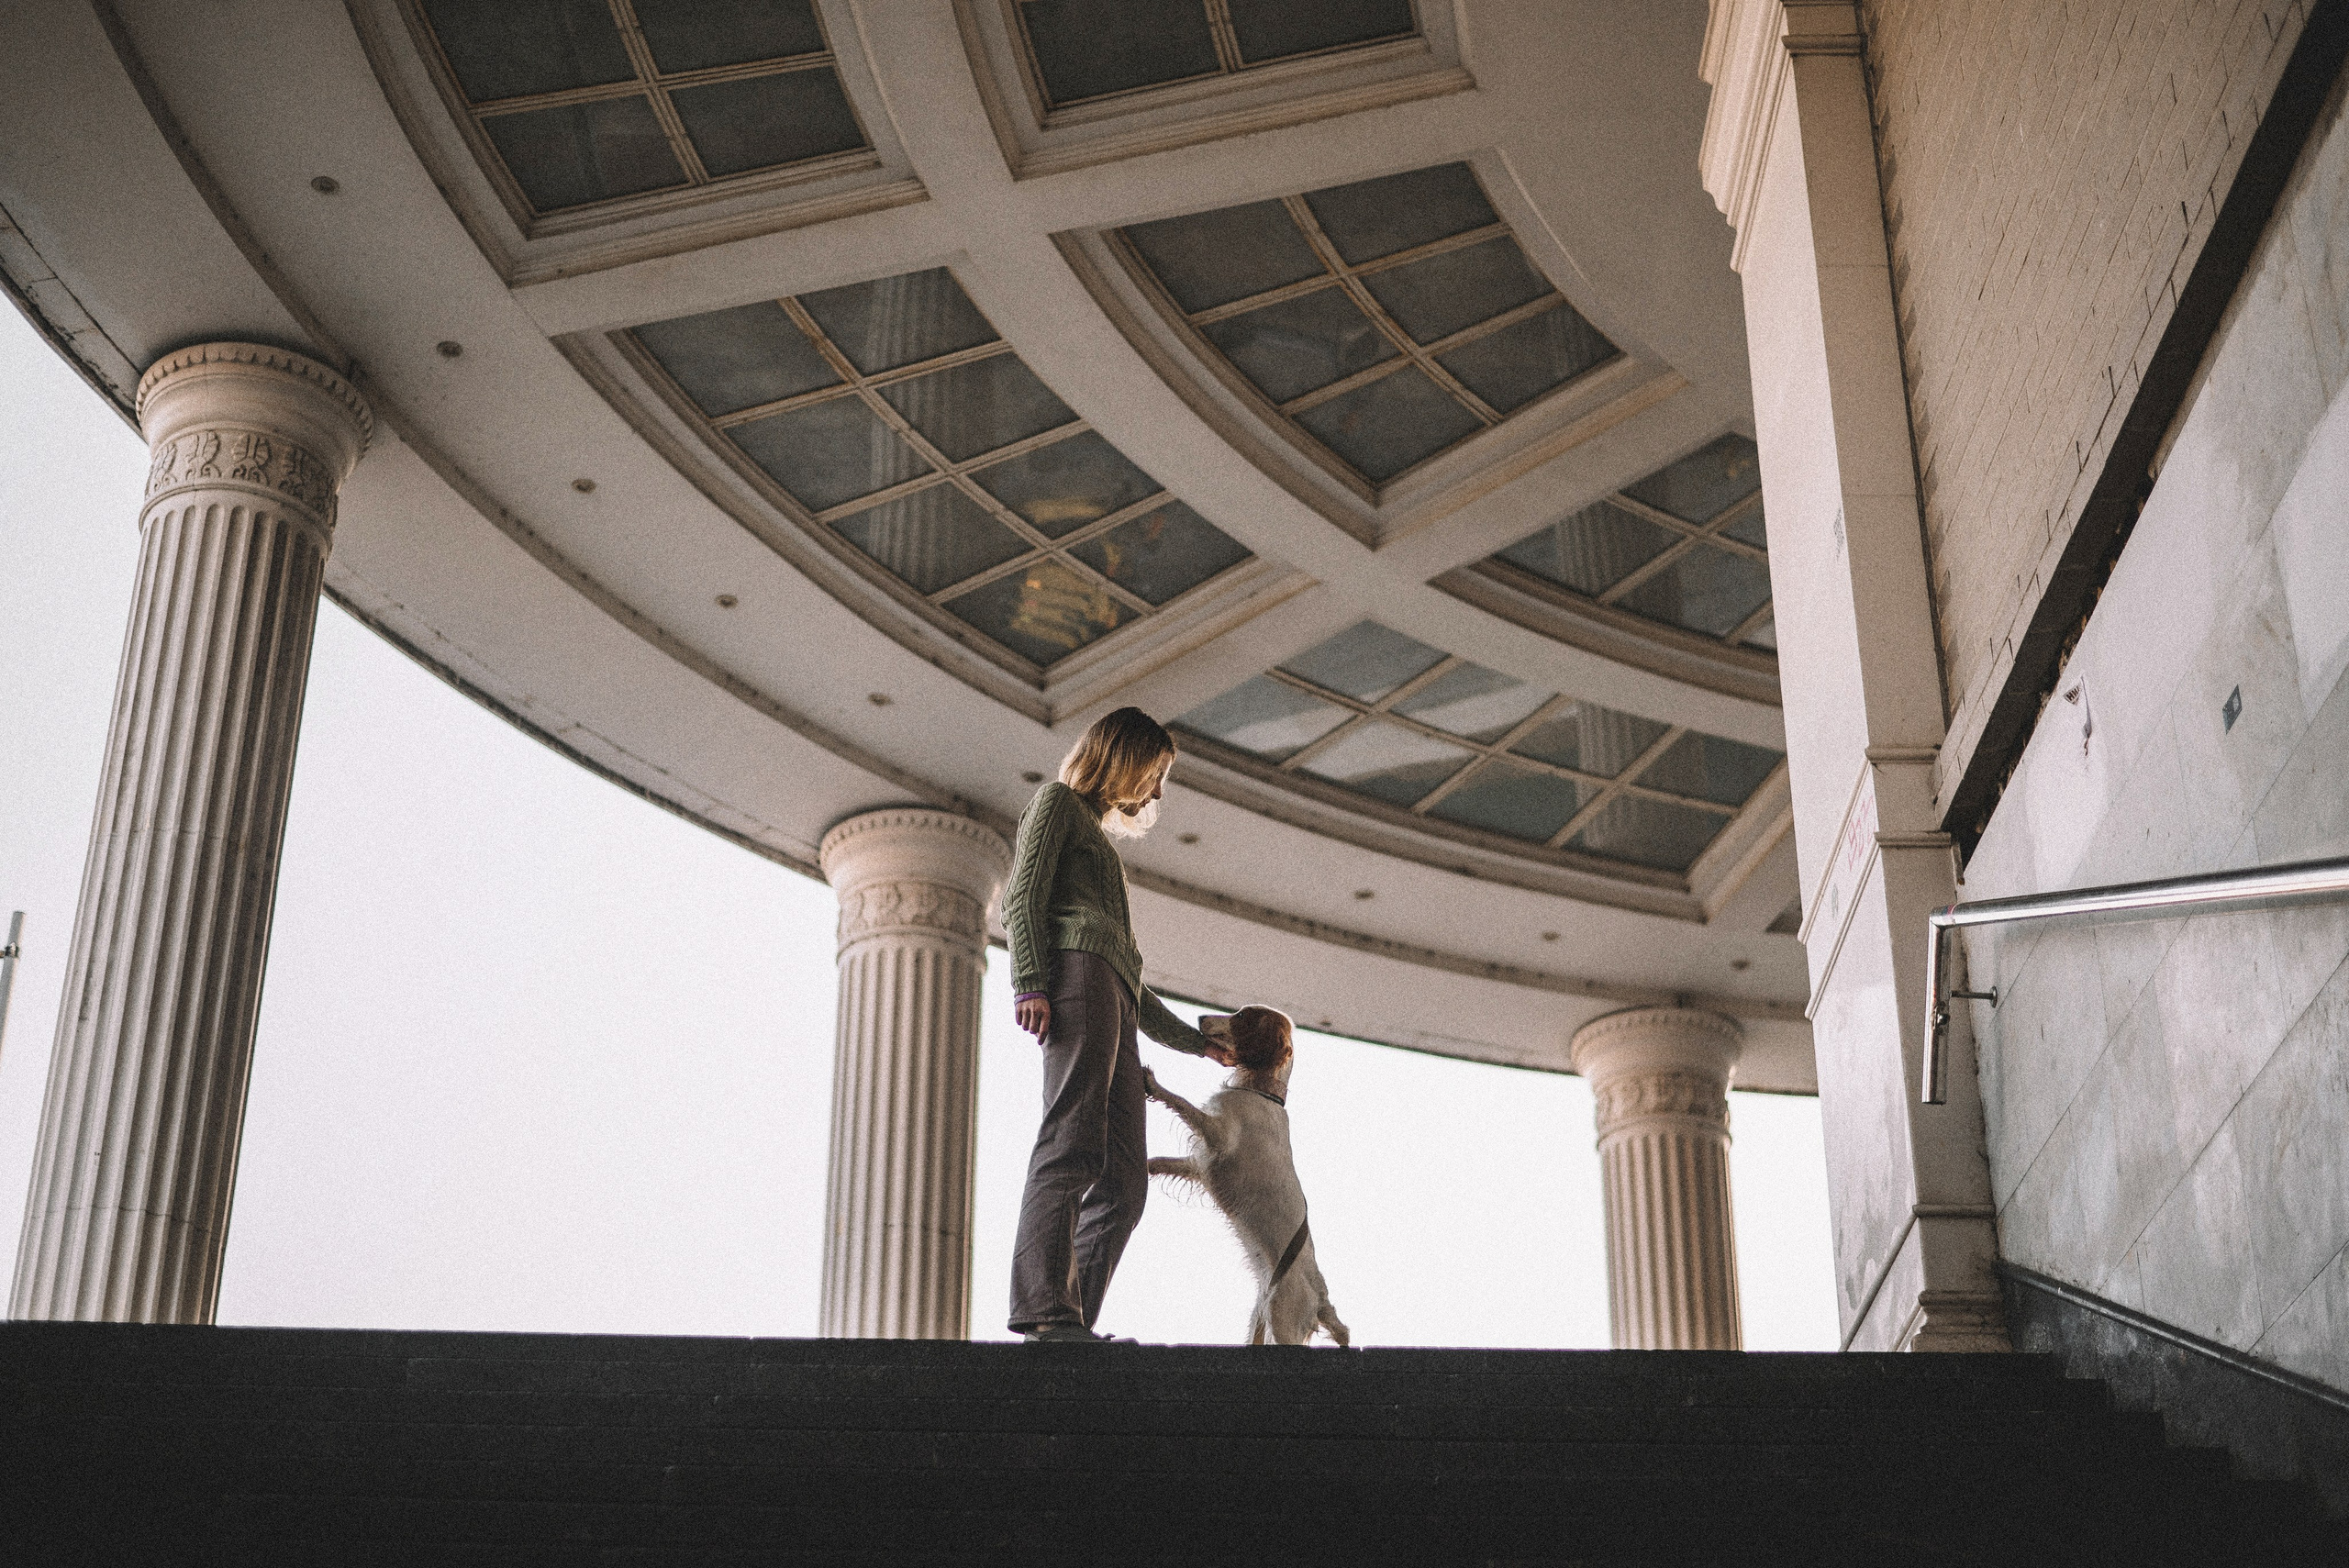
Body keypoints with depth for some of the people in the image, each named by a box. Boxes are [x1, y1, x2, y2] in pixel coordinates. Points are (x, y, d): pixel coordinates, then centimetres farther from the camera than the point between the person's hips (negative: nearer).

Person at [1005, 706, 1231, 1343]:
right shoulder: (1058, 801, 16)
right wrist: (1030, 982, -16)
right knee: (1072, 1146, -24)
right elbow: (1021, 897, -2)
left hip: (1115, 1005, 9)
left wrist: (1198, 1042, 39)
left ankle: (1073, 1326, -15)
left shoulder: (1098, 838, 39)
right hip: (1074, 969, -9)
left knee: (1123, 1183, -6)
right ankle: (1044, 1313, -35)